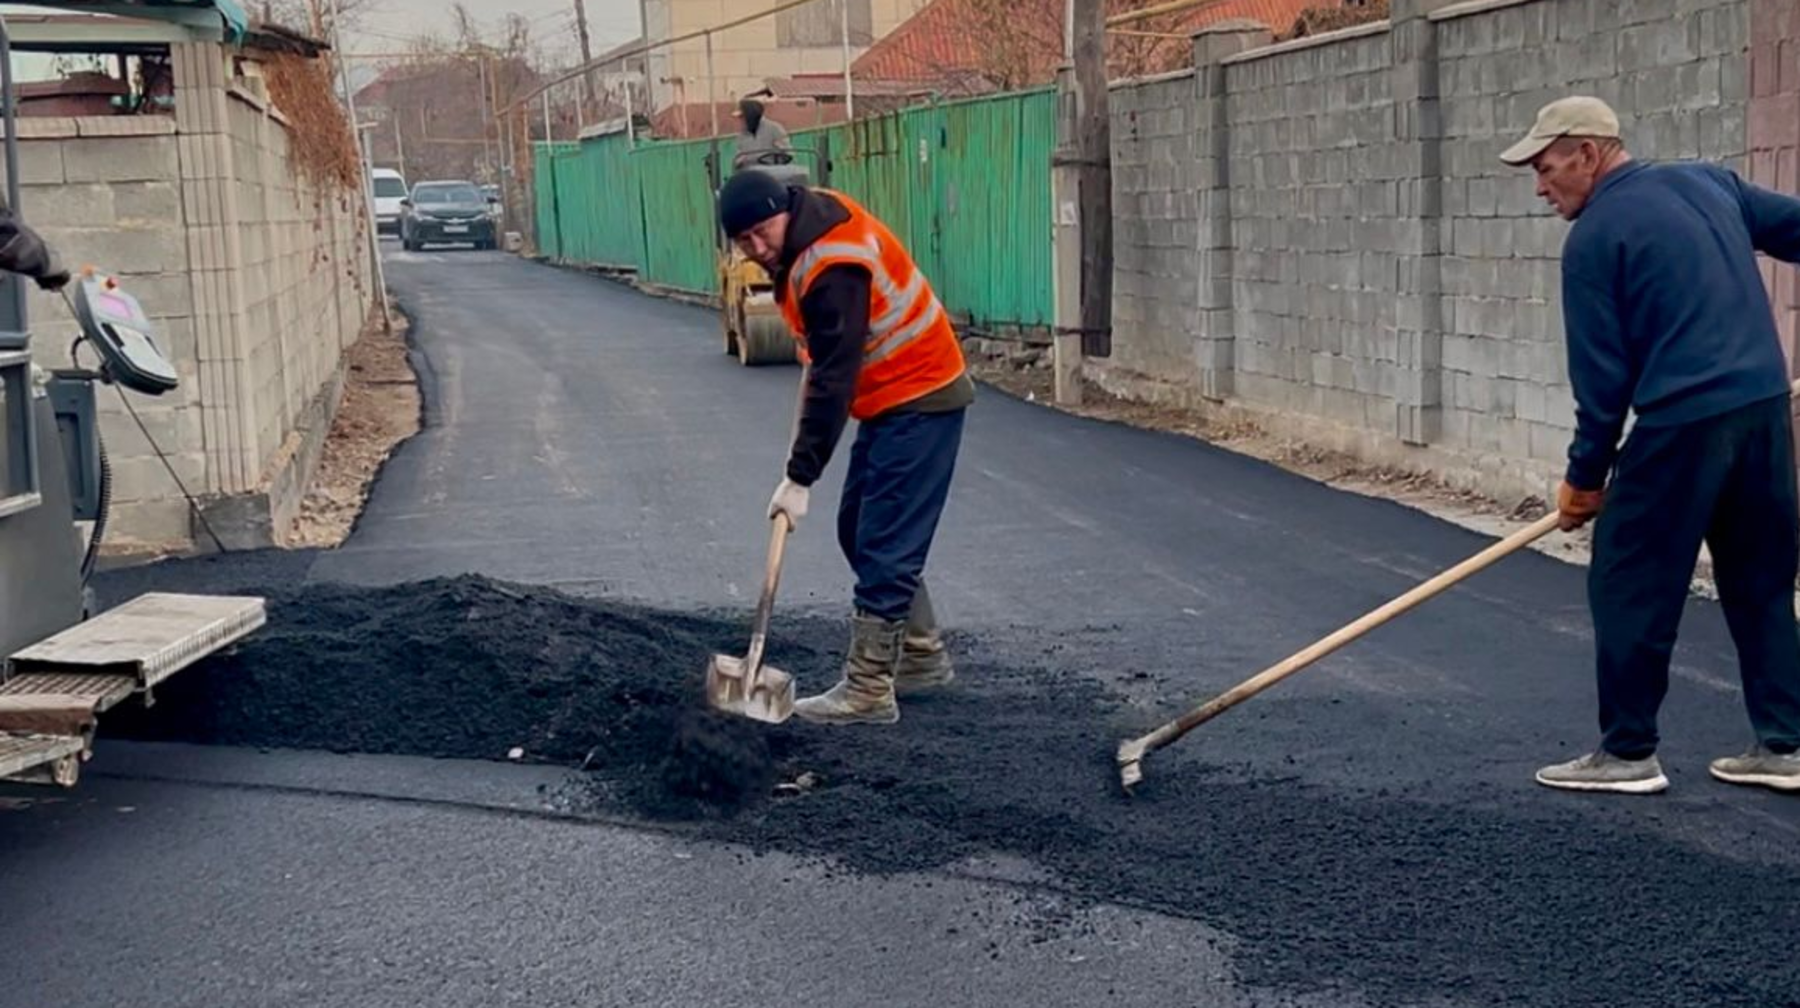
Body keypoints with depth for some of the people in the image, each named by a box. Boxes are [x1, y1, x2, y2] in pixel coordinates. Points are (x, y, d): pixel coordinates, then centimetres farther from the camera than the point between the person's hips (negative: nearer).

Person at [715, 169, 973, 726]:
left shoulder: (833, 267, -27)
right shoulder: (813, 225, 2)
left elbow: (833, 379, -27)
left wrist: (800, 476, -24)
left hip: (920, 402, -11)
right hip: (892, 399, 11)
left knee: (885, 546, -11)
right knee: (858, 531, 15)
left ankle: (869, 691, -8)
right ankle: (922, 656, 26)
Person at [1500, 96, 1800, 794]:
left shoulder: (1594, 238, -6)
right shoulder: (1708, 180, 14)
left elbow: (1602, 372, -6)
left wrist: (1585, 475, 3)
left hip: (1684, 422, -8)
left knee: (1629, 585, 4)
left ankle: (1627, 753, 9)